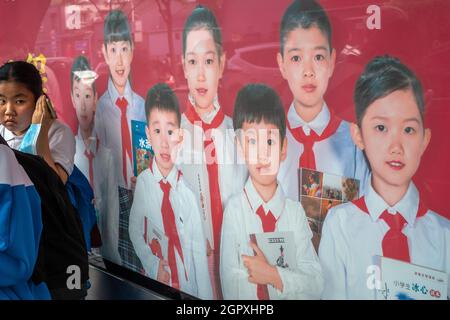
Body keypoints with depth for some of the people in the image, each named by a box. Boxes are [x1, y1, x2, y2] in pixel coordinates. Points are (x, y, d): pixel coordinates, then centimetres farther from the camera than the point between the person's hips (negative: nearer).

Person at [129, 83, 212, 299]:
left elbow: (198, 249, -8)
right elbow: (135, 231, 2)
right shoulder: (143, 182, -11)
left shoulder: (187, 186, -12)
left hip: (188, 287, 0)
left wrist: (205, 296, -9)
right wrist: (153, 266, -10)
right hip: (154, 282, 0)